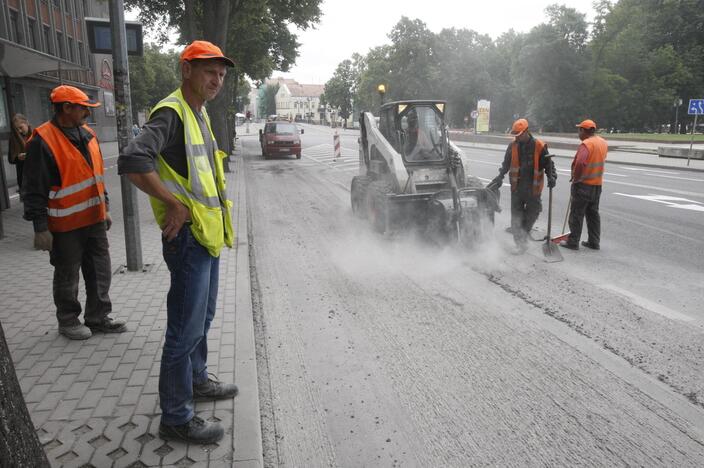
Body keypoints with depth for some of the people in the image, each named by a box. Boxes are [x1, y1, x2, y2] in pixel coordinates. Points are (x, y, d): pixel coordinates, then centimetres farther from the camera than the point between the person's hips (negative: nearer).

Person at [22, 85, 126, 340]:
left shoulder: (87, 134, 8)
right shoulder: (42, 141, -15)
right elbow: (34, 190, -15)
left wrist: (104, 208, 18)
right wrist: (40, 228, -15)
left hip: (94, 219, 7)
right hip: (65, 225, -7)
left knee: (100, 271, 12)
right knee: (67, 276, 8)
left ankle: (98, 317, 27)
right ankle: (68, 321, 26)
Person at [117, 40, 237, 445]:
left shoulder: (200, 114, 15)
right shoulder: (171, 113, -16)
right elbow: (132, 161, -31)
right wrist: (174, 204, -23)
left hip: (208, 235, 10)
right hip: (188, 237, -10)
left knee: (203, 318, 22)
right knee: (186, 330, -2)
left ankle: (197, 380, 41)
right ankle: (176, 418, 12)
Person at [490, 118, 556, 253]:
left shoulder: (539, 146, -7)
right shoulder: (513, 146, 2)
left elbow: (548, 164, -2)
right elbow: (506, 164, 10)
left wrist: (552, 176, -16)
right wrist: (500, 177, 4)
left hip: (533, 188, -2)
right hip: (517, 186, 2)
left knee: (532, 213, 10)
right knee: (516, 215, 1)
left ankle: (522, 234, 35)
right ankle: (520, 243, 7)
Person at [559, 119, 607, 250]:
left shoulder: (586, 144, -19)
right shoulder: (603, 143, 9)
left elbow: (580, 163, -33)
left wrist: (575, 178, -18)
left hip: (583, 185, -8)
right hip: (597, 184, 8)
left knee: (576, 214, 1)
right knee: (593, 214, 15)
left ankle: (573, 242, 7)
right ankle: (594, 242, 19)